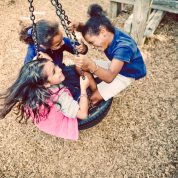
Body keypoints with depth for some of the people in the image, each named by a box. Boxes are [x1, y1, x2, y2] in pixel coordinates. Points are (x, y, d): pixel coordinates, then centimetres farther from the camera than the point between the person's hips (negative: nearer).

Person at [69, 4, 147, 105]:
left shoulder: (123, 47, -40)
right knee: (80, 66, -3)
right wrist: (78, 26, -30)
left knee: (94, 98, -18)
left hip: (127, 74, -7)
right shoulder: (109, 33, -18)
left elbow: (109, 77, -44)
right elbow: (88, 28, -6)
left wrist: (91, 65, -61)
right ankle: (95, 88, 7)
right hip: (114, 66, 7)